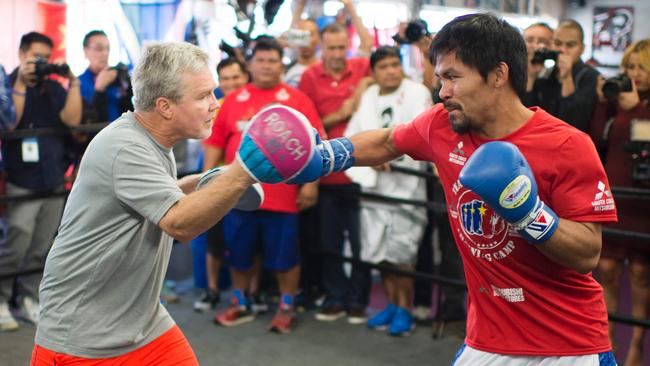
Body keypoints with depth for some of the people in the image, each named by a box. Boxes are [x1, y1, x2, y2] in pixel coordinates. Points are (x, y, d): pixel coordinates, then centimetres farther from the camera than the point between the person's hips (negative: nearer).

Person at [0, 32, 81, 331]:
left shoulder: (54, 88, 9)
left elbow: (72, 119, -4)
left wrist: (73, 82, -8)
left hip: (53, 181, 4)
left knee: (41, 249, 7)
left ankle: (29, 299, 18)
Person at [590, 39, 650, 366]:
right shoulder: (619, 100, 8)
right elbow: (598, 140, 0)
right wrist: (602, 103, -7)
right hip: (612, 196, 3)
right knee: (607, 268, 2)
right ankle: (607, 339, 15)